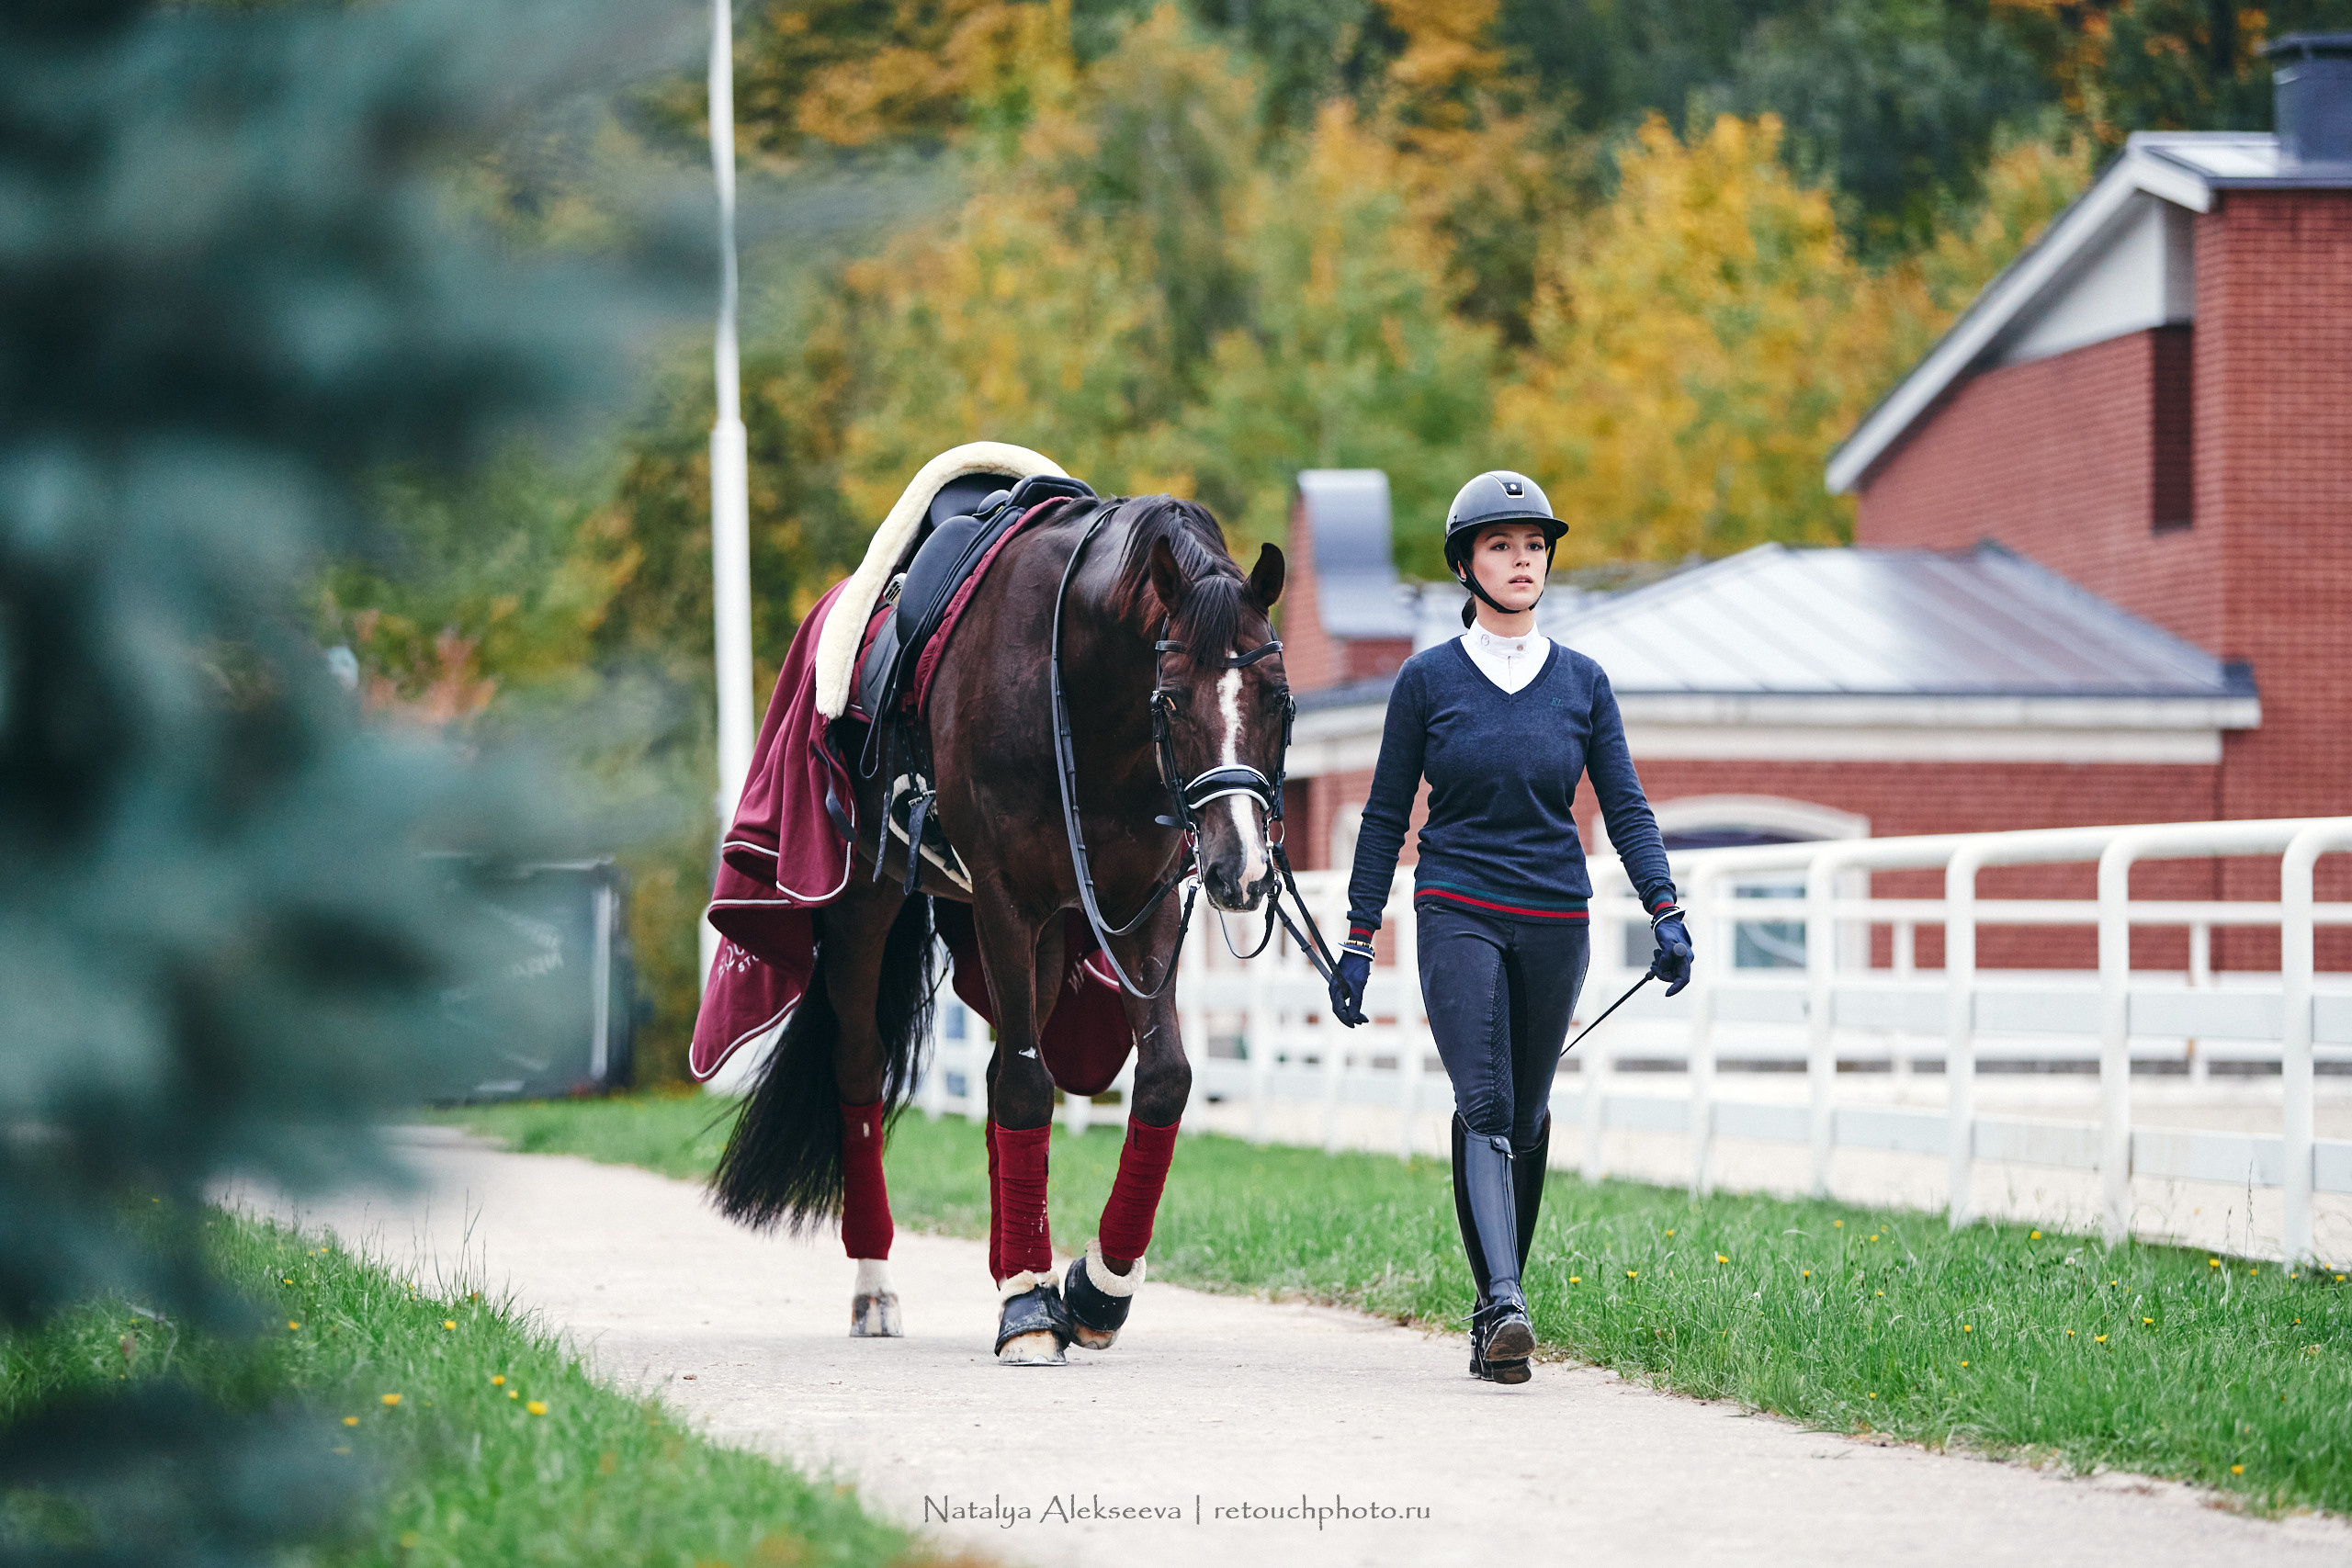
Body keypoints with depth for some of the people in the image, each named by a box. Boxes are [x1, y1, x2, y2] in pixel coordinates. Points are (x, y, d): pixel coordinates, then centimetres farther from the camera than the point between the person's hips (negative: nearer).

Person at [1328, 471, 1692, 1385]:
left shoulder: (1582, 684, 7)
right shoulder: (1429, 681, 2)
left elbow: (1625, 808, 5)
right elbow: (1386, 818, 5)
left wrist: (1665, 913, -9)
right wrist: (1357, 940, 3)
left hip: (1554, 926, 3)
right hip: (1459, 916, -3)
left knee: (1526, 1117, 8)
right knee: (1483, 1108, -17)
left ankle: (1496, 1315, 19)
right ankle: (1504, 1306, -29)